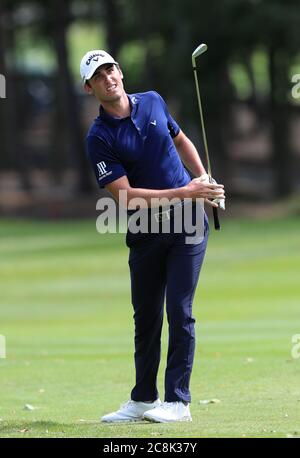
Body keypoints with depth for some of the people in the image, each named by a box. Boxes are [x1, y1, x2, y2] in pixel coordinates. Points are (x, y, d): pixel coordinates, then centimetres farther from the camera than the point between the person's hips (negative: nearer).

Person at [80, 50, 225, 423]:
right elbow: (125, 195, -17)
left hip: (186, 223, 0)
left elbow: (180, 140, 21)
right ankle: (143, 399, 19)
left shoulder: (152, 102, 2)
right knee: (146, 315, 8)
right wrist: (183, 192, -21)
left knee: (179, 310, -7)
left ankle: (178, 400, -5)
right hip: (144, 232, 0)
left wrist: (203, 179, 6)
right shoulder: (99, 137, -11)